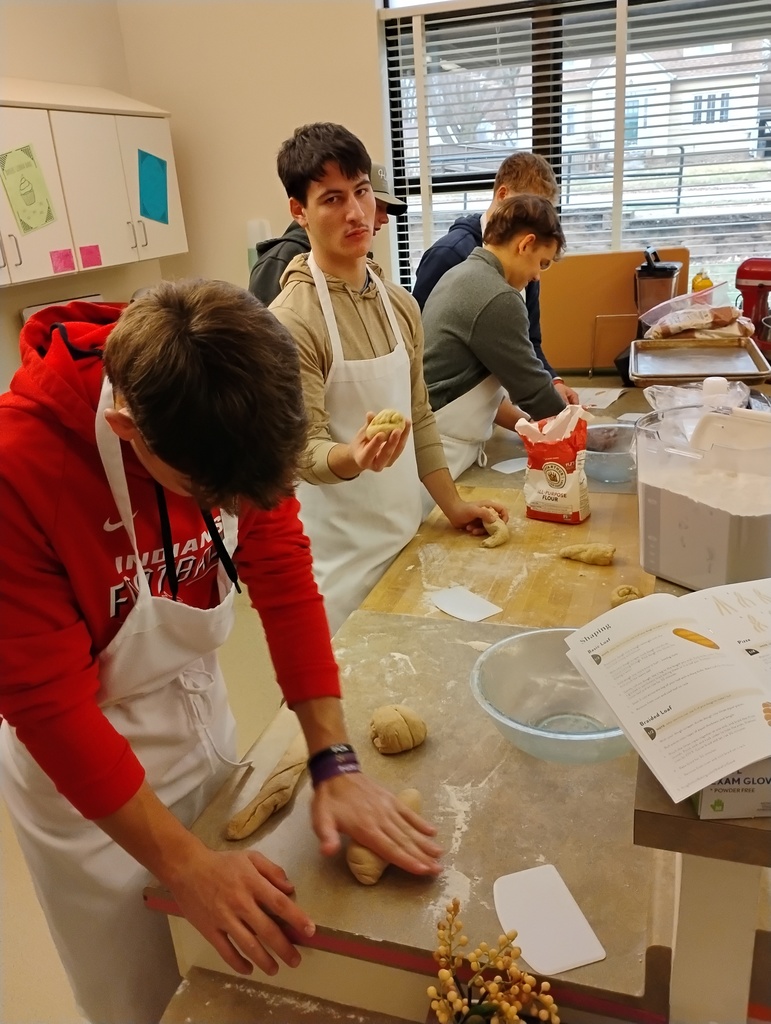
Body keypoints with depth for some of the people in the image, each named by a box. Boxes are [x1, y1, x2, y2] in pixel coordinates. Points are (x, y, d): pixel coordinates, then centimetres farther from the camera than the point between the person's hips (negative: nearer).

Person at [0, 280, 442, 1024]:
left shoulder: (232, 418, -18)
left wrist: (335, 764, -15)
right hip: (77, 758, -3)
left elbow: (284, 575, -12)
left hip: (200, 711, 4)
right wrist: (187, 866, -22)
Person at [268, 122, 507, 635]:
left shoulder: (401, 304, 5)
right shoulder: (291, 320, -16)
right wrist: (352, 458, -37)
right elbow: (303, 449, -16)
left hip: (406, 534, 7)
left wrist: (453, 504, 9)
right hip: (342, 554, -6)